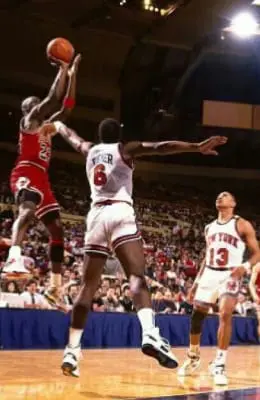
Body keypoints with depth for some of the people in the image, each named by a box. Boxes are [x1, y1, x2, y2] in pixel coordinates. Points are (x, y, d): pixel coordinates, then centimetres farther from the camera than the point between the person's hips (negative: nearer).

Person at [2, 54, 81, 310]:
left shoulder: (46, 125, 27)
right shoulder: (29, 120, 3)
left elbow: (67, 106, 28)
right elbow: (54, 97, -6)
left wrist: (72, 74, 26)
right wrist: (63, 68, 3)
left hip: (41, 178, 10)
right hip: (26, 174, -10)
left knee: (57, 229, 7)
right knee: (27, 210, -39)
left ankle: (55, 288, 8)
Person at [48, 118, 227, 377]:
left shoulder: (90, 151, 23)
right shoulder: (124, 150, 10)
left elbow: (72, 137, 45)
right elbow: (161, 147, -6)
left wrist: (57, 126, 67)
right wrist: (197, 147, -15)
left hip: (96, 216, 5)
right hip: (120, 213, -5)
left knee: (88, 287, 9)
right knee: (137, 277, -20)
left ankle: (71, 351, 7)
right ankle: (150, 334, -43)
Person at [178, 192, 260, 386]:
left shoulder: (242, 225, -3)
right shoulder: (209, 228, 14)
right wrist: (196, 283, 17)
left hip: (230, 275, -6)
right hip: (209, 274, 6)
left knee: (225, 315, -22)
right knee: (197, 315, 7)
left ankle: (219, 364, -17)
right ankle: (193, 356, 28)